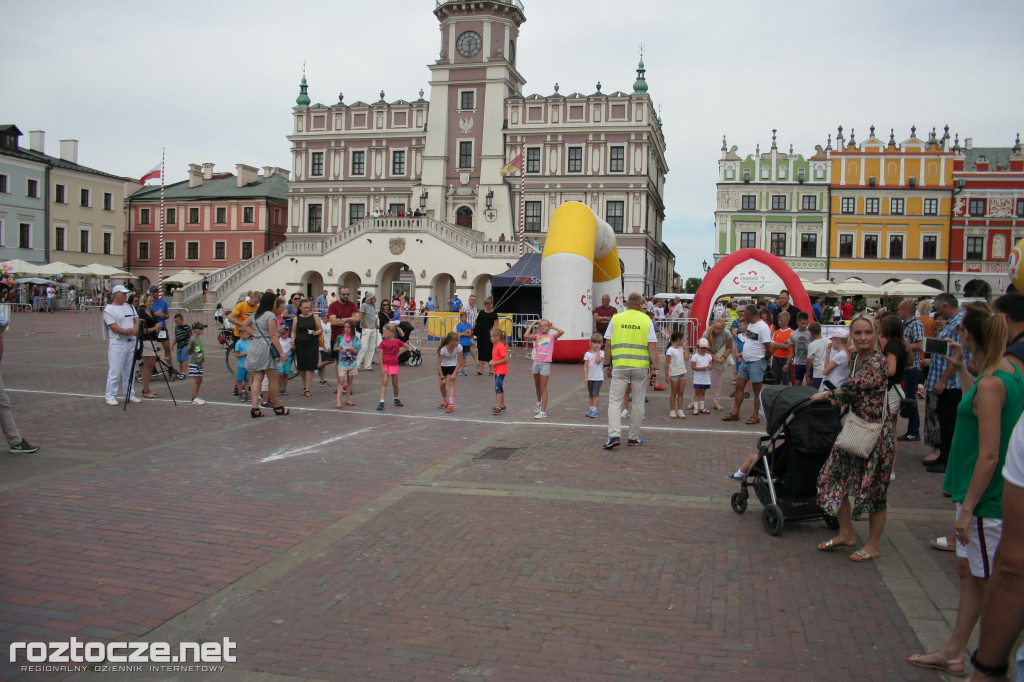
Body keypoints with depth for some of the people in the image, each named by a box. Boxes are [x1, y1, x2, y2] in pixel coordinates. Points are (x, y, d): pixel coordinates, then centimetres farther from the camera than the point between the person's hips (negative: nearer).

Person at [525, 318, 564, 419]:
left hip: (546, 363, -3)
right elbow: (526, 336, -11)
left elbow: (561, 332, -15)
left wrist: (553, 327, 1)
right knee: (537, 386, 20)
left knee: (543, 388, -5)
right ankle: (539, 403, 44)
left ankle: (543, 412, -7)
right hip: (536, 362, 3)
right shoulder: (537, 336, 6)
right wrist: (533, 324, -1)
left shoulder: (552, 336, 2)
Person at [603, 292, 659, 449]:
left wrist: (607, 364, 12)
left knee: (614, 400, 3)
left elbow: (607, 344, 3)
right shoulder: (647, 320, 1)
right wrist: (655, 367, 0)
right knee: (638, 403, 10)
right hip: (640, 366, 0)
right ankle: (634, 438, 17)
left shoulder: (616, 318, 4)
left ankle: (614, 435, -11)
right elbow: (652, 346, -4)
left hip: (619, 366, 0)